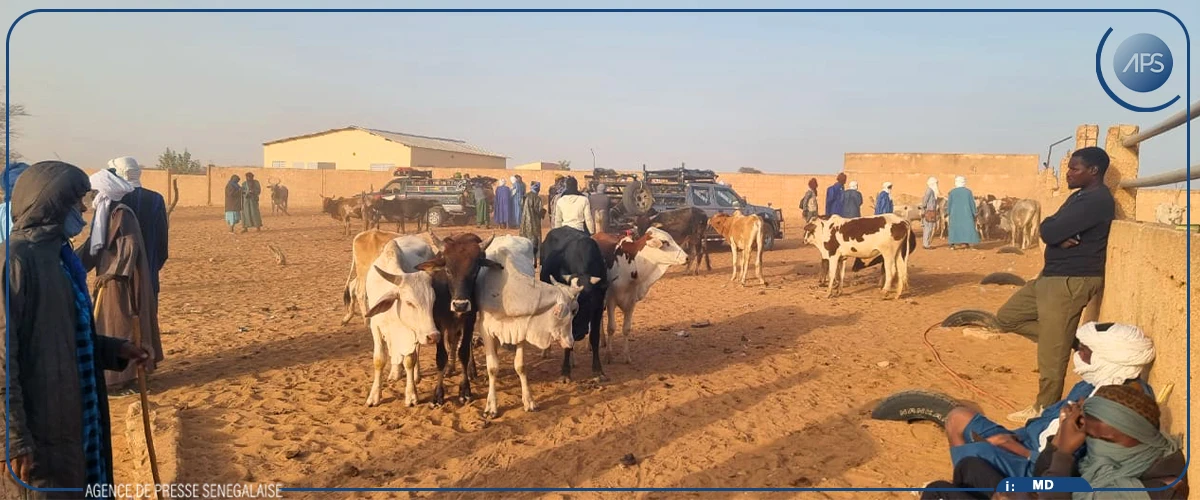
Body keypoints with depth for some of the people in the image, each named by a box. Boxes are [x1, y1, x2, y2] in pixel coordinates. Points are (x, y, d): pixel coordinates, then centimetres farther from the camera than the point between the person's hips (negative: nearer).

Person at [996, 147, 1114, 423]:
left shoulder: (1097, 200, -18)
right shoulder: (1080, 196, 15)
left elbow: (1050, 231, -24)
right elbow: (1047, 230, 10)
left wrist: (1053, 229, -2)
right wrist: (1059, 234, -12)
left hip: (1072, 282, -11)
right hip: (1051, 276, 11)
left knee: (1051, 355, -2)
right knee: (1007, 316, 15)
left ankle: (1044, 409, 12)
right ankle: (1065, 339, 17)